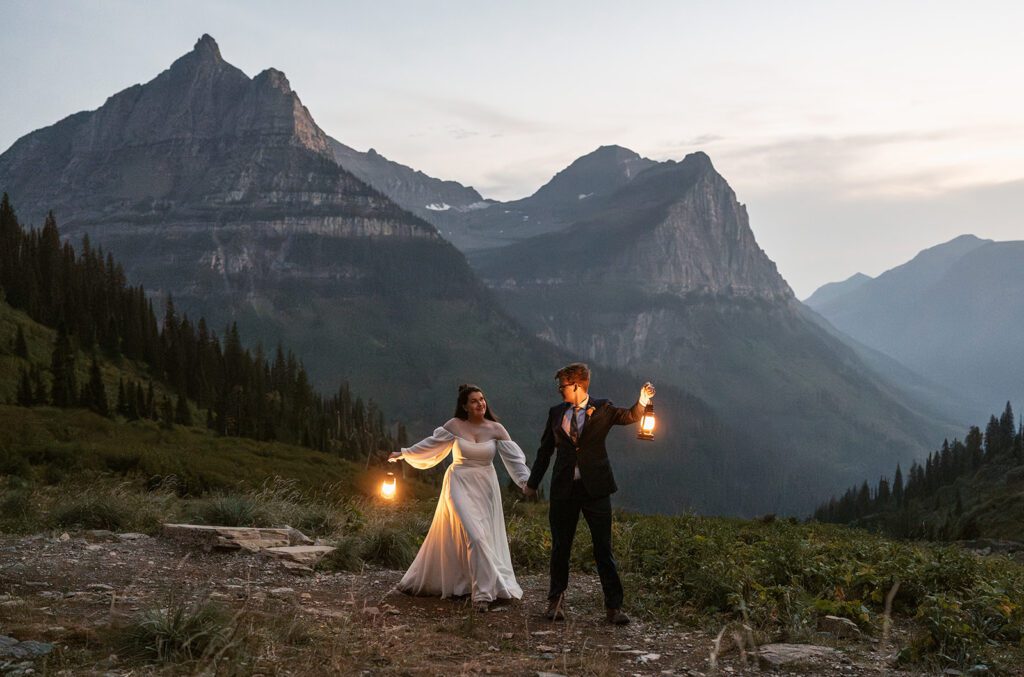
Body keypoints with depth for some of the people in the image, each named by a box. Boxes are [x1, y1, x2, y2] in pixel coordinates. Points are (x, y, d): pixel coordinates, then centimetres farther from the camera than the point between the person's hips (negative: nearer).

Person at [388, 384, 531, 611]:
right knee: (474, 535, -14)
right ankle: (483, 591, -9)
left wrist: (527, 481, -19)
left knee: (486, 537, 8)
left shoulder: (496, 429, -3)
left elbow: (514, 458, -6)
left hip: (485, 488, 2)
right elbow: (431, 444, 5)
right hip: (460, 486, -2)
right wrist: (403, 454, 6)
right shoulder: (455, 426, -5)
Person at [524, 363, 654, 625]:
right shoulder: (556, 413, 9)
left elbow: (629, 417, -12)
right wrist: (532, 483, 19)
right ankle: (556, 601, 25)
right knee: (560, 548, 10)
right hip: (563, 489, 3)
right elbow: (545, 449, 16)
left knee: (603, 549, -1)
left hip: (595, 488, -3)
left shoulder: (602, 409, 1)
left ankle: (614, 606, 6)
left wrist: (642, 402, -32)